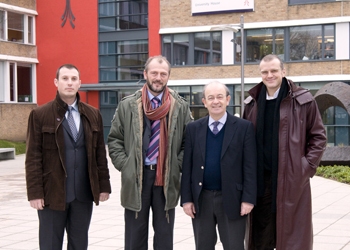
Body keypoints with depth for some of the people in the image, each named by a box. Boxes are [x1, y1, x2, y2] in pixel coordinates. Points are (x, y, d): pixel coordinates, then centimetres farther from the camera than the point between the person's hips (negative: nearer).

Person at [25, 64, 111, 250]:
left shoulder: (93, 114, 10)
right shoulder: (39, 115, -1)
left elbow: (100, 153, 10)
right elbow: (33, 157, -4)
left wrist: (104, 186, 5)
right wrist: (35, 193, -10)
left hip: (83, 194, 3)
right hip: (52, 194, -3)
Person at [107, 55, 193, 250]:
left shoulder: (181, 107, 6)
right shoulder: (127, 105, 5)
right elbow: (114, 139, 7)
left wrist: (177, 166, -3)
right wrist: (125, 166, -3)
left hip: (167, 179, 1)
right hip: (135, 179, 0)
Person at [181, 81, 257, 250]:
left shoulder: (244, 127, -1)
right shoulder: (193, 128, 6)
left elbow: (250, 166, -4)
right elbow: (187, 166, 5)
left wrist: (248, 198, -10)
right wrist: (186, 198, -1)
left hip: (231, 201, -2)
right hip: (201, 200, 3)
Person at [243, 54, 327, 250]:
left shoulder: (303, 100, -1)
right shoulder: (252, 103, 11)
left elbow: (318, 136, 2)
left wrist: (308, 166, -6)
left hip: (292, 180, -3)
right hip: (262, 180, 4)